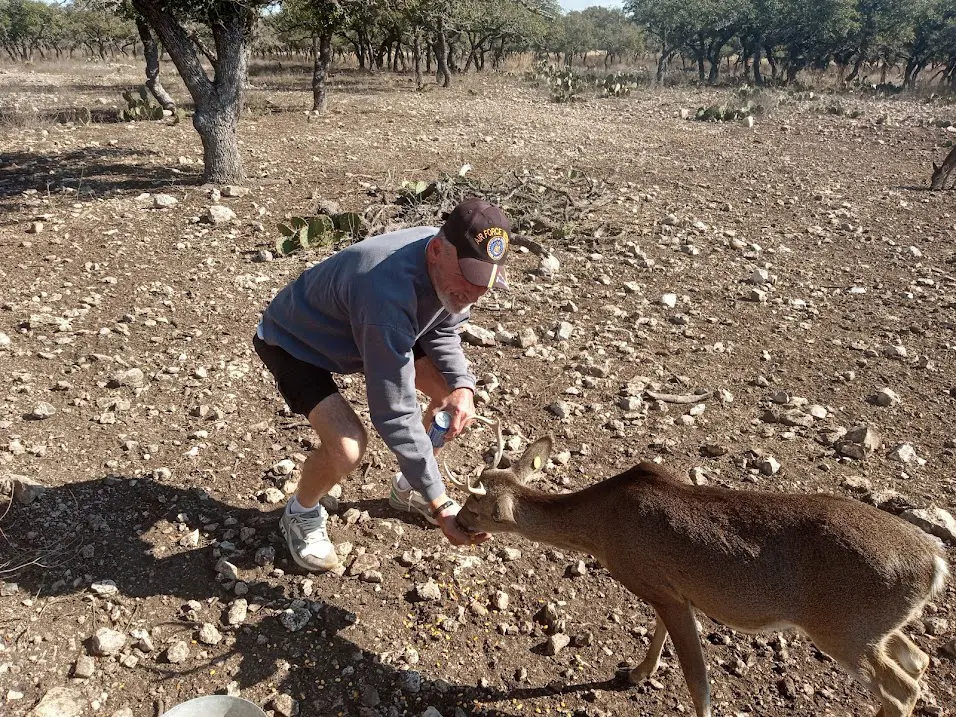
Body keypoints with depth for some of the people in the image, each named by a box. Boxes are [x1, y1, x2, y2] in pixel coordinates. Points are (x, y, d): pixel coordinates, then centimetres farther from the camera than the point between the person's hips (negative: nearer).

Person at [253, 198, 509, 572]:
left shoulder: (454, 266, -19)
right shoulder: (388, 293, -43)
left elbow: (441, 331, -1)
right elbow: (394, 413, -40)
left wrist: (462, 385, -22)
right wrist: (440, 505, -36)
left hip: (361, 329, 7)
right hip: (295, 344, -7)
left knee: (454, 389, -5)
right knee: (348, 447, -27)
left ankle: (408, 487, 19)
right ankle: (301, 513, 7)